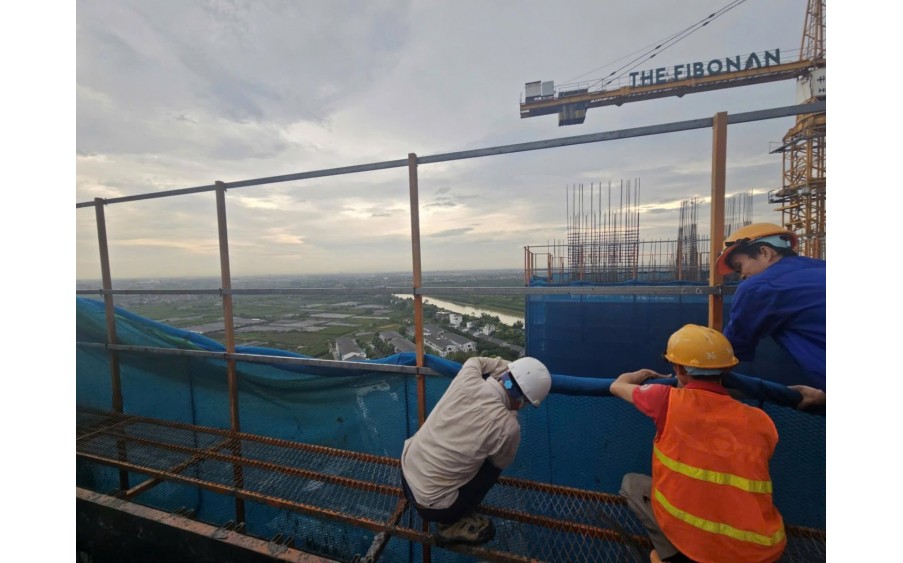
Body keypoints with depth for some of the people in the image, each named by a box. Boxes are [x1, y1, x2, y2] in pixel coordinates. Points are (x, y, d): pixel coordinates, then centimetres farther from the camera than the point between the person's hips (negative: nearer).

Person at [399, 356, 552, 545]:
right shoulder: (507, 426, -25)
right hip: (432, 505, -5)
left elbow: (475, 361, 12)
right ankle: (452, 524, 12)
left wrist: (512, 368, 8)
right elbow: (503, 462, -2)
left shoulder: (467, 379, -14)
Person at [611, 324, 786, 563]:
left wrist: (637, 376, 29)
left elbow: (617, 386, 8)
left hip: (692, 538, -4)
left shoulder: (668, 400, -11)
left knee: (631, 483, 20)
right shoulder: (760, 420, -2)